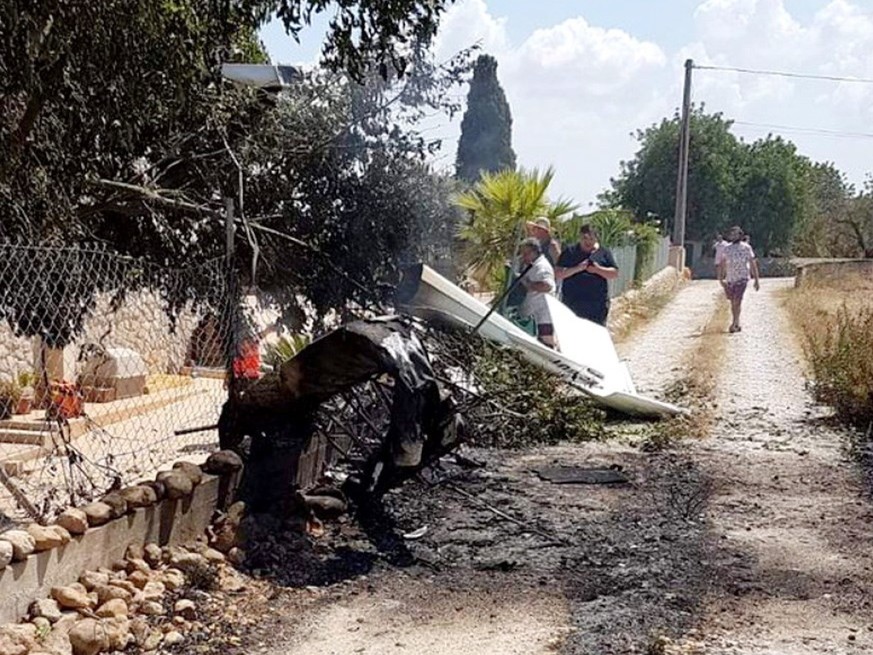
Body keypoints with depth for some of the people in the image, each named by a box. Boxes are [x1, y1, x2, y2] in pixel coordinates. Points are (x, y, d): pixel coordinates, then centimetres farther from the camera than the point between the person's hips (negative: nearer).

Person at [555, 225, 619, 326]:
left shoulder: (603, 253, 10)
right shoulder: (569, 252, 7)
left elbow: (615, 274, 5)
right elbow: (558, 274, 0)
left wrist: (598, 269, -11)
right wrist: (577, 268, -14)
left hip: (597, 303, 1)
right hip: (572, 302, 0)